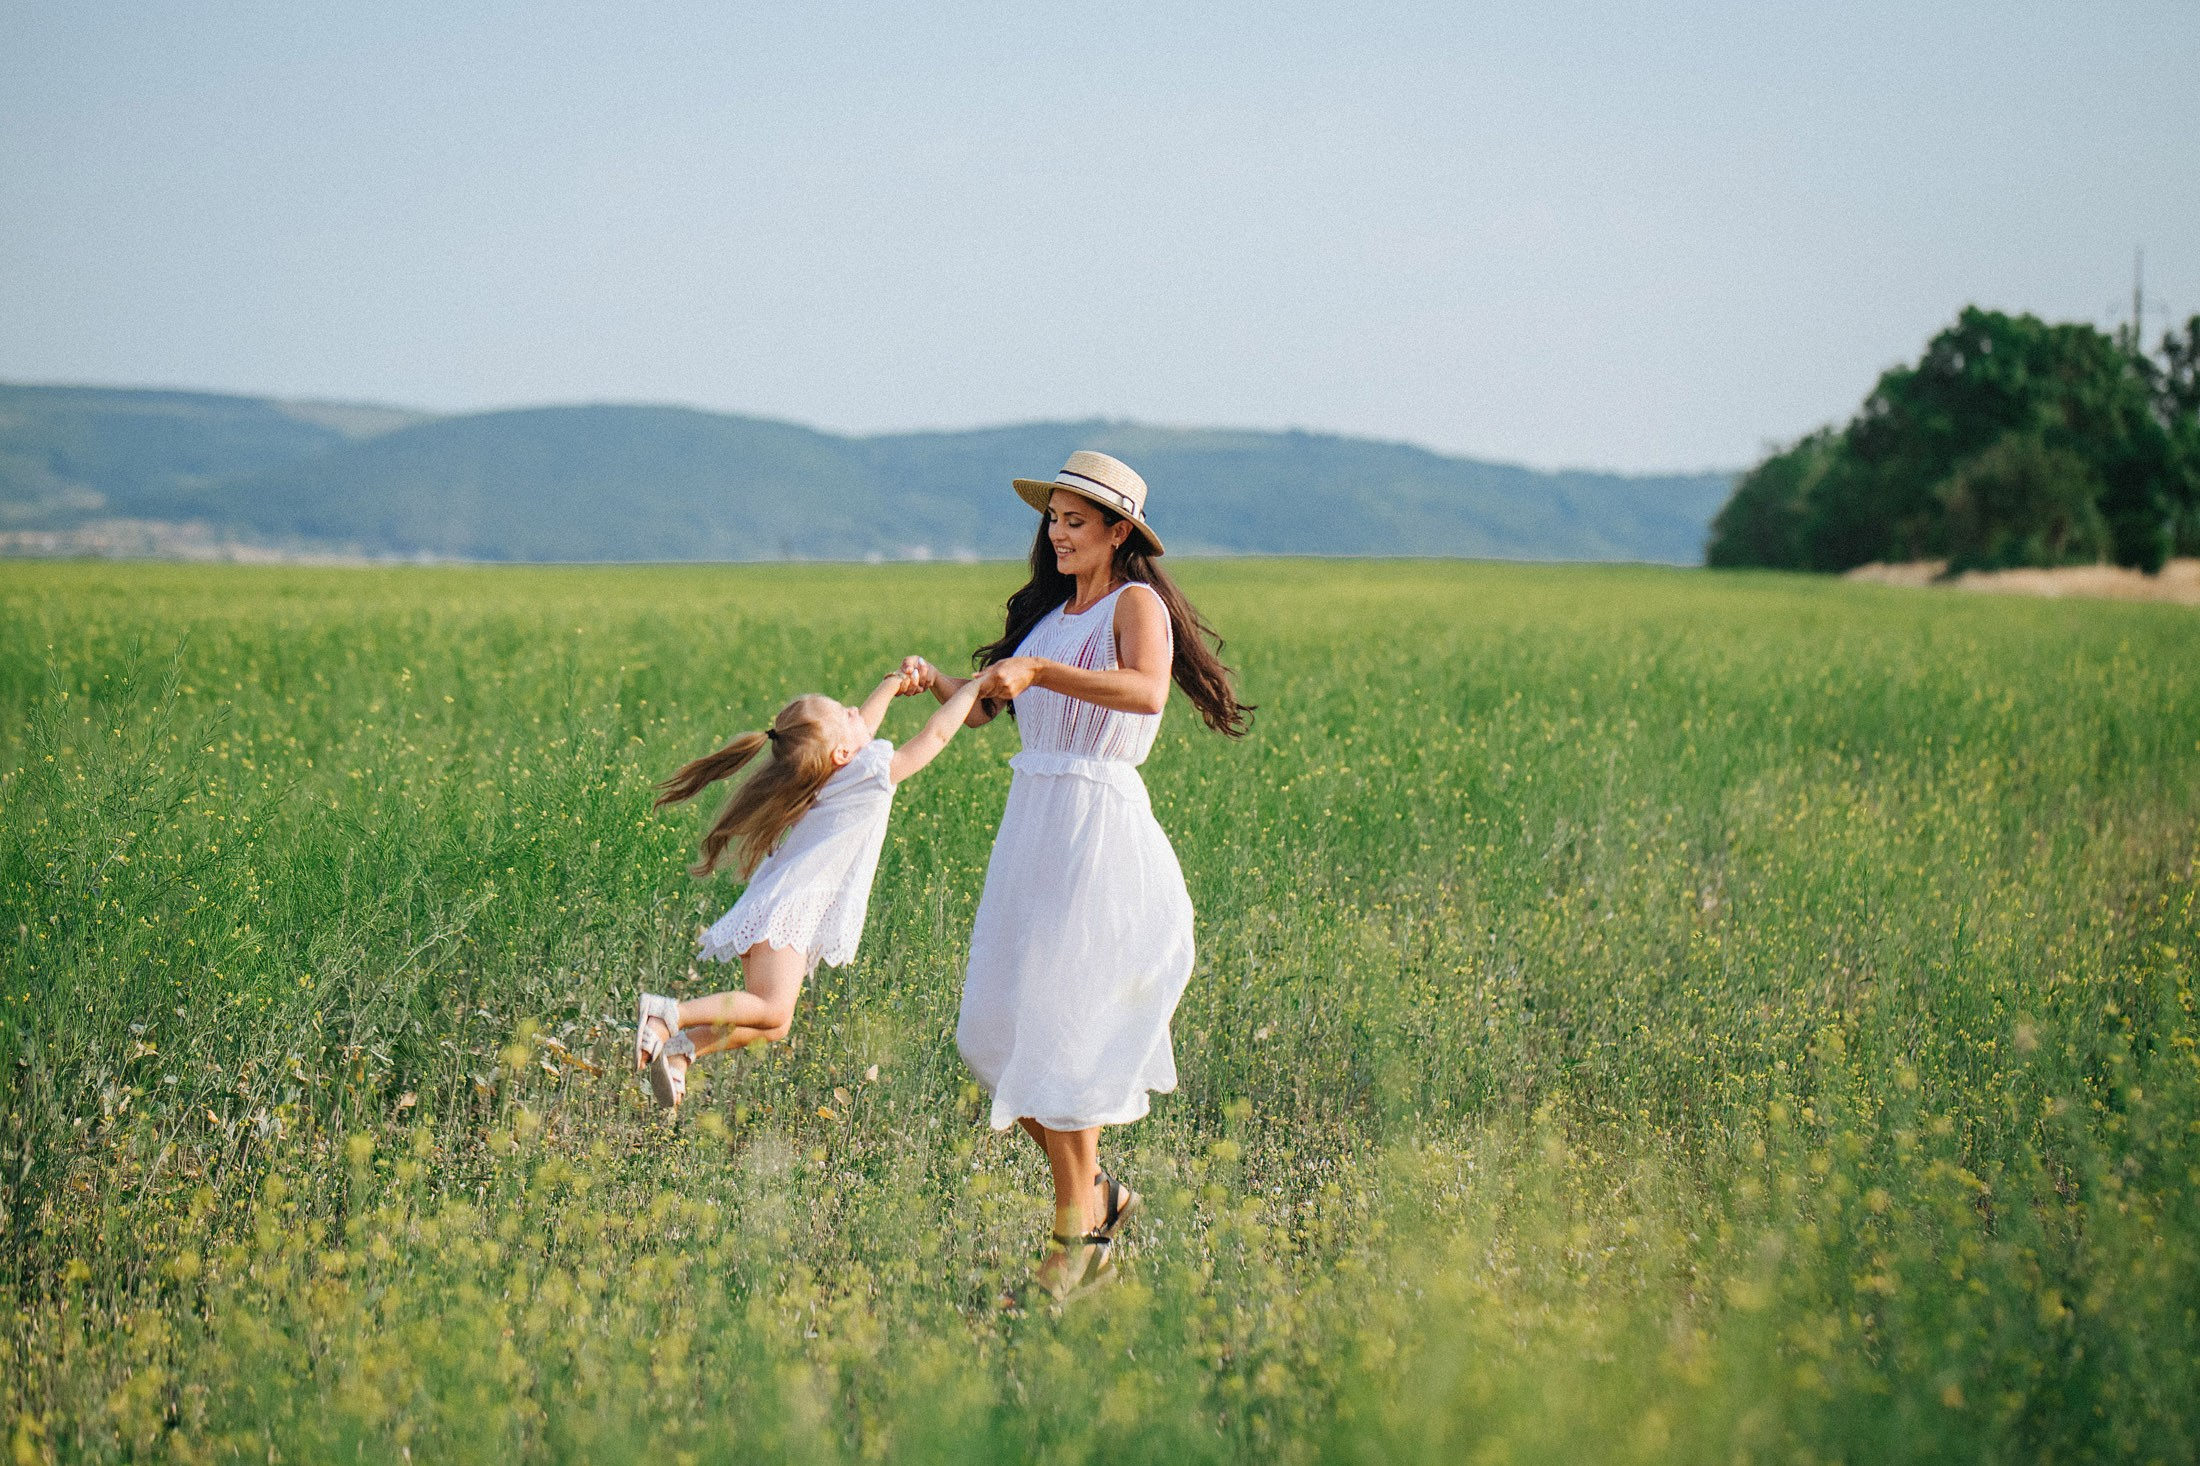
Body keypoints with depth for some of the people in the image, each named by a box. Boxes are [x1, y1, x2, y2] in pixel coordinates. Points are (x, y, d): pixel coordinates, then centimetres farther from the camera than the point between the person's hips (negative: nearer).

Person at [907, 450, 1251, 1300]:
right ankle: (1095, 1191, 21)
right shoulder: (1048, 613, 19)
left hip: (1099, 824, -8)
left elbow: (1146, 692, -25)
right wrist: (932, 681, -6)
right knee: (995, 1033, 6)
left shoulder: (1137, 604, -5)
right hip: (1029, 824, 8)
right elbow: (981, 707, 13)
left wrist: (1040, 672, -32)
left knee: (1056, 1028, -9)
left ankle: (1077, 1232, -1)